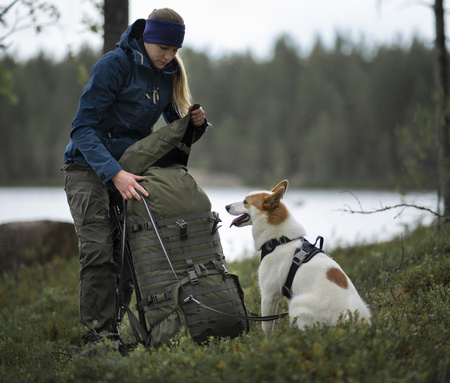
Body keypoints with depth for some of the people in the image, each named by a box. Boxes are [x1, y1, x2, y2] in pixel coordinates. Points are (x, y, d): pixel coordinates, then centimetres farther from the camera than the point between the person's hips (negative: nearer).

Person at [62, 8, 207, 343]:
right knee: (99, 250, -17)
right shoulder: (115, 64, -16)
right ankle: (99, 333, -17)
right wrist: (114, 173, -34)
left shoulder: (169, 74, 4)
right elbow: (83, 127, -21)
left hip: (130, 167, 6)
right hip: (89, 166, -6)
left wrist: (196, 123, -9)